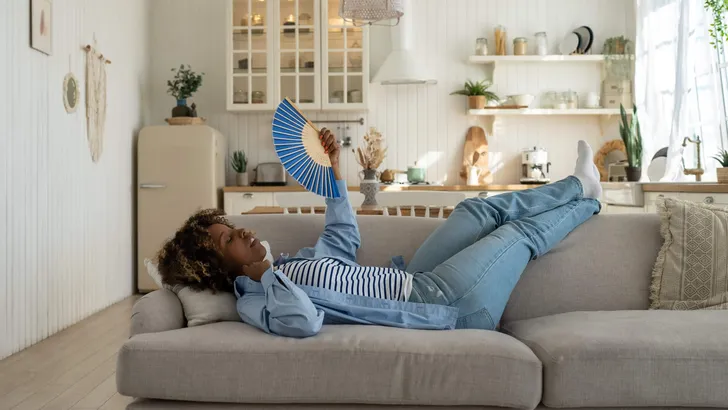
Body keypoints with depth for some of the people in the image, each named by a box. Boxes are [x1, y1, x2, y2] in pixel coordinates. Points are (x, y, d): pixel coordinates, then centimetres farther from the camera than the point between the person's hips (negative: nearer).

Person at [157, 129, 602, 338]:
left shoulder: (287, 263, 10)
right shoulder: (257, 300, -19)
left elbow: (344, 239, 22)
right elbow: (304, 321, -43)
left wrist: (334, 168, 18)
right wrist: (265, 274, -25)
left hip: (415, 283, 9)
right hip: (443, 307, -9)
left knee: (481, 209, 11)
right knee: (521, 233, 3)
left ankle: (578, 185, 33)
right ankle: (585, 202, 34)